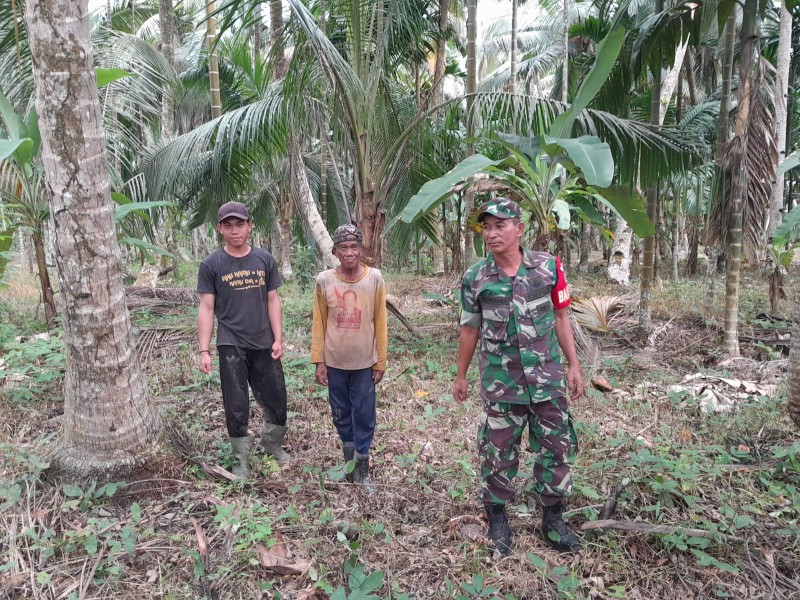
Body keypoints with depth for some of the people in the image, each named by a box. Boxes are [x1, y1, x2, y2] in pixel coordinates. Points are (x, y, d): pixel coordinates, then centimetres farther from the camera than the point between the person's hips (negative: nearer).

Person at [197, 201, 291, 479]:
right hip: (231, 346, -2)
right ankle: (241, 459, 25)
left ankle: (272, 443, 37)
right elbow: (206, 308, -4)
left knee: (276, 399, 12)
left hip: (264, 344, 2)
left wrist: (278, 339, -1)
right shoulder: (211, 265, -4)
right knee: (236, 406, 7)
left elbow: (272, 301, 5)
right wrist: (204, 351, -8)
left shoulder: (265, 260, 2)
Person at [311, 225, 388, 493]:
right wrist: (319, 361, 0)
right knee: (342, 416, 15)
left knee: (364, 417, 6)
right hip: (334, 362, 1)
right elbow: (319, 323, 1)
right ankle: (350, 465, 33)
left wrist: (381, 362, -1)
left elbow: (380, 323, -3)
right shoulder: (324, 281, -6)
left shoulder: (374, 278, -7)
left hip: (364, 362, -1)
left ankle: (362, 472, 20)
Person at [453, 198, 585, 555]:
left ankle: (553, 520, 32)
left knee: (556, 450, 11)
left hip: (548, 380, 1)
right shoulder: (475, 278, -5)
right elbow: (470, 329, 5)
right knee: (497, 454, 10)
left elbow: (560, 318, 4)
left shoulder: (548, 266, -5)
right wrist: (461, 376, 11)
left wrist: (573, 365, 3)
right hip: (500, 385, -1)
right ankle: (498, 521, 30)